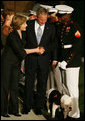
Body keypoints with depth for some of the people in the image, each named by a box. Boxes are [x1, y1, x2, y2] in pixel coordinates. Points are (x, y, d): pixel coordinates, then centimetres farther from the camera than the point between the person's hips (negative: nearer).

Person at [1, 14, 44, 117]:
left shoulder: (23, 34, 4)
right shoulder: (12, 36, -20)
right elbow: (20, 52, -20)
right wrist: (34, 50, -12)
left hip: (16, 64, 7)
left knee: (14, 87, 9)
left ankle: (13, 109, 16)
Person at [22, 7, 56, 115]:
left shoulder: (51, 28, 4)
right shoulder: (29, 25, 1)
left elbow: (53, 43, 6)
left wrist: (44, 48, -10)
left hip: (44, 58, 1)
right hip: (31, 57, 0)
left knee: (42, 83, 4)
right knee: (29, 82, 5)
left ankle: (39, 106, 15)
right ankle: (27, 105, 16)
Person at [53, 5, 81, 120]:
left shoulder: (74, 27, -9)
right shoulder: (59, 26, 12)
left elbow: (76, 47, -14)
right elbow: (57, 44, 14)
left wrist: (66, 61, -16)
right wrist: (55, 59, 4)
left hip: (72, 62, -7)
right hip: (61, 61, 7)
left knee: (72, 87, -4)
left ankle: (74, 114, 4)